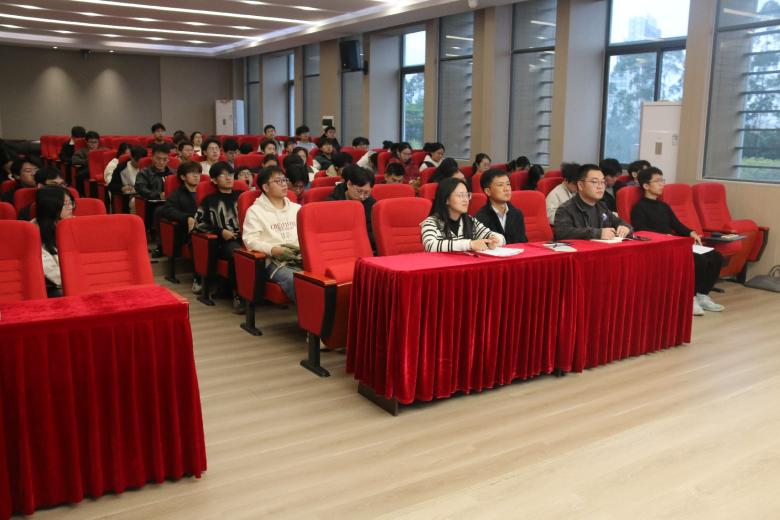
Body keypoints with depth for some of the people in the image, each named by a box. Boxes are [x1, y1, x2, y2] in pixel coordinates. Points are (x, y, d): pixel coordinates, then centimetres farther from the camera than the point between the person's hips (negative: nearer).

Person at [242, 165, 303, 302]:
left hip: (301, 258, 4)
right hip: (276, 261, -4)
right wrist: (274, 249, -19)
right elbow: (250, 241, -3)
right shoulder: (255, 211, 7)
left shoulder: (297, 208, 25)